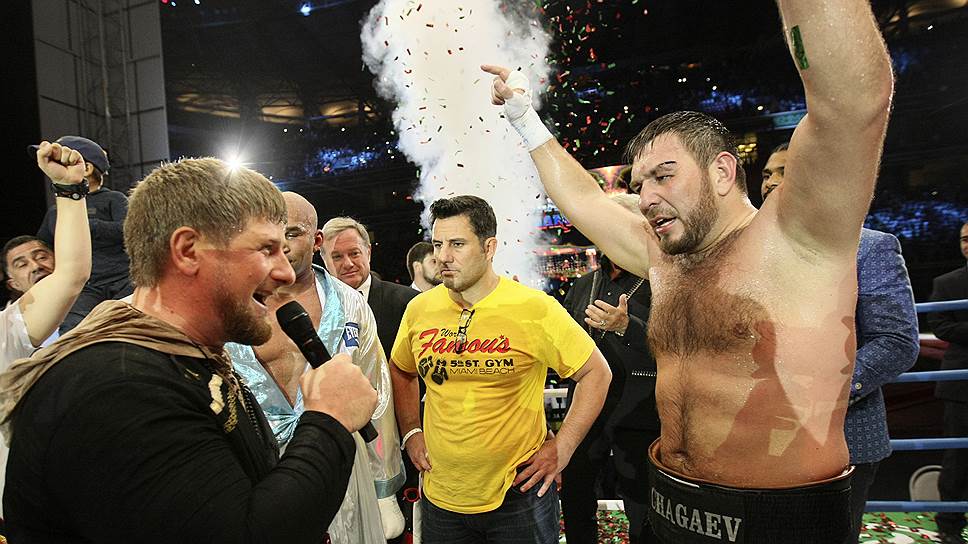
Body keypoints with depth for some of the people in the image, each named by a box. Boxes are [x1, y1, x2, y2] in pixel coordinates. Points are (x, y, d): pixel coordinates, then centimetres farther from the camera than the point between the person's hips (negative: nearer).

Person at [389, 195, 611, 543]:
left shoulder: (535, 309, -15)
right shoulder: (420, 308, -3)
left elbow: (596, 373, -7)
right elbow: (401, 371, 15)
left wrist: (562, 449, -10)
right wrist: (411, 433, 6)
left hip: (519, 494, -3)